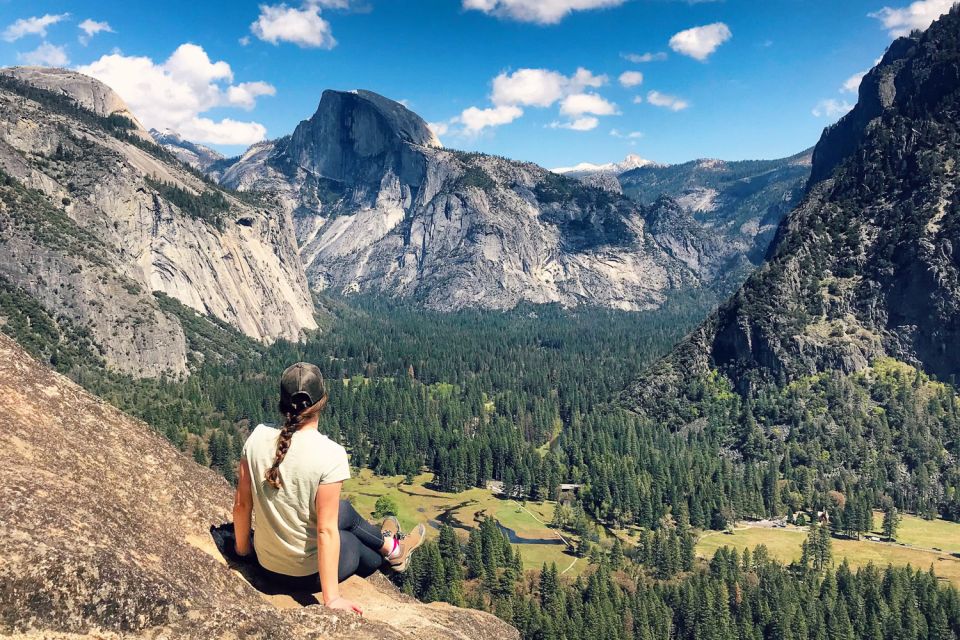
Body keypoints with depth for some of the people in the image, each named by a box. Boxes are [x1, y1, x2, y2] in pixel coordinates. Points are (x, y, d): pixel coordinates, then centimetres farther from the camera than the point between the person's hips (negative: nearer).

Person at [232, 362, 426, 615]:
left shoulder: (258, 437, -13)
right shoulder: (330, 454, -26)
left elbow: (241, 504, -2)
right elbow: (326, 531, -23)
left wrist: (243, 547, 15)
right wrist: (331, 599, -16)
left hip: (265, 564, 5)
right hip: (308, 574, -5)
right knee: (345, 511, 23)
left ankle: (385, 542, 53)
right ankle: (390, 548, 51)